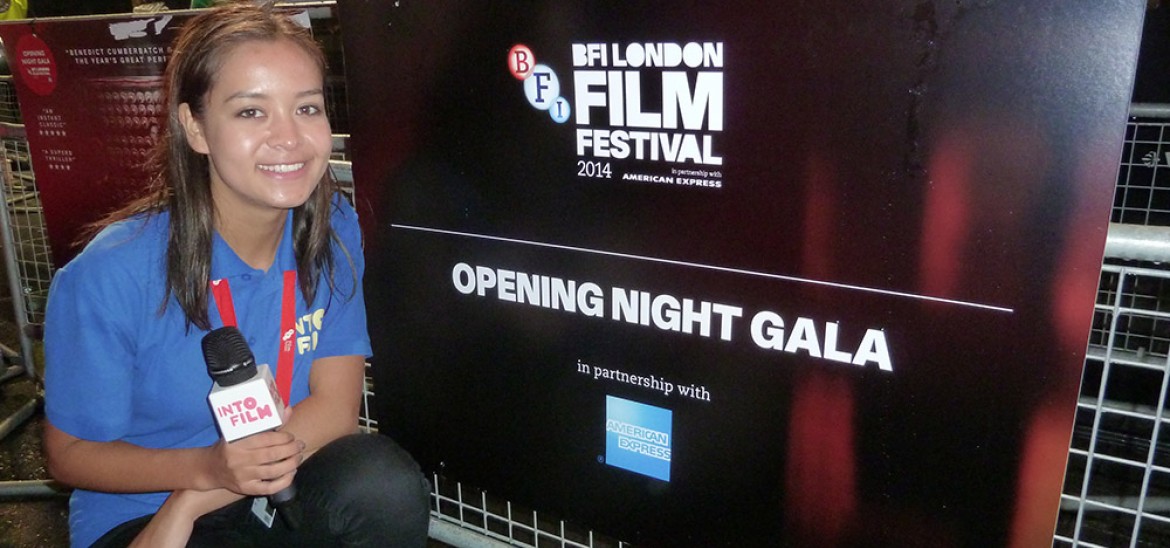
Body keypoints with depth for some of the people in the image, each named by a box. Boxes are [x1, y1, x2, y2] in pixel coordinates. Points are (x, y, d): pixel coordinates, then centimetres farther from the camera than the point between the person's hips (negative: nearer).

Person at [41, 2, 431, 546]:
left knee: (385, 482, -26)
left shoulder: (333, 228, -12)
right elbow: (70, 453, -9)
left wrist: (191, 504, -21)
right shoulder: (110, 274, -21)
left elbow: (336, 403, -12)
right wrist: (208, 467, -28)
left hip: (279, 487, 3)